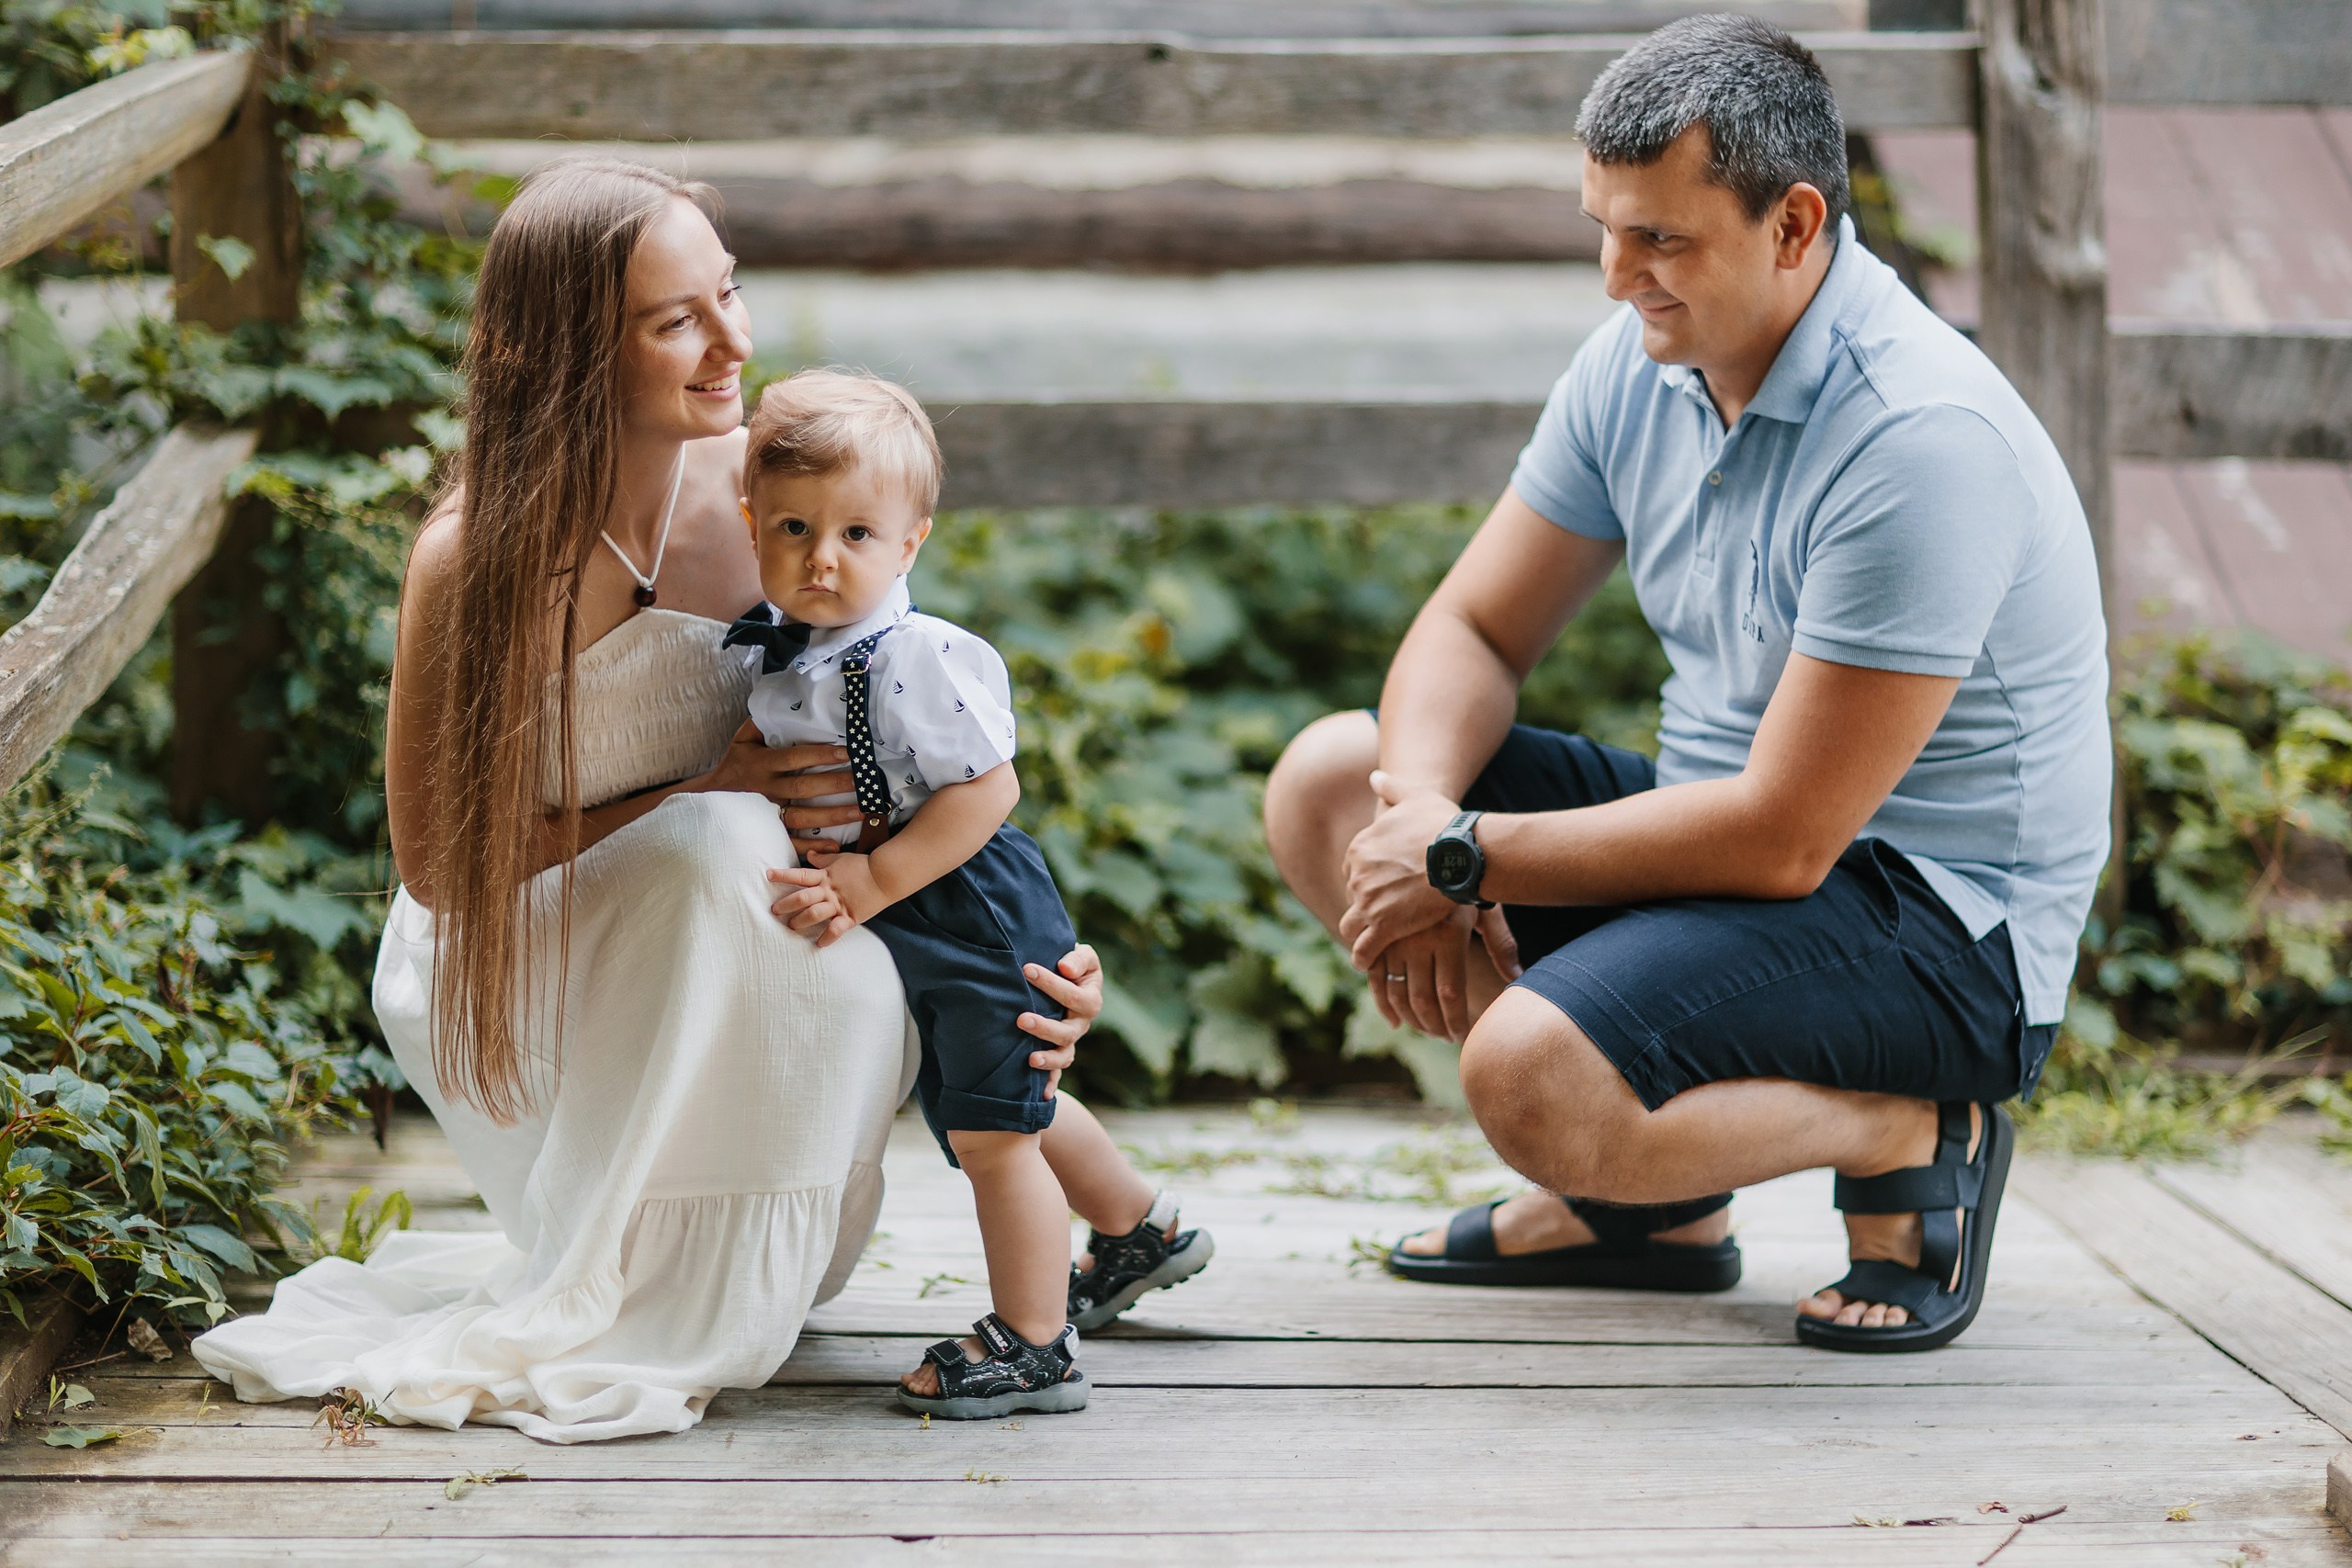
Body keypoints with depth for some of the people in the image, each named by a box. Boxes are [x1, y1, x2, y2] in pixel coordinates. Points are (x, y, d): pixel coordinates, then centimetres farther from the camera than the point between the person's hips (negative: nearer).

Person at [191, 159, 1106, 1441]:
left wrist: (1041, 946, -18)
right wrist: (702, 803, -24)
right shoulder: (476, 561, -23)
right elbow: (436, 860, -14)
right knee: (732, 854, -33)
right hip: (509, 974, -4)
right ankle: (617, 1308, -17)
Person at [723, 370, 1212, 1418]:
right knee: (989, 1109, 24)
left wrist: (872, 882, -26)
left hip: (977, 921, -10)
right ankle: (1141, 1230, 45)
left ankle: (1033, 1347, 8)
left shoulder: (917, 658, -26)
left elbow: (986, 790, -26)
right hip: (906, 940, 10)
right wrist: (814, 881, -17)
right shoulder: (764, 646, -2)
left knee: (989, 1128, -5)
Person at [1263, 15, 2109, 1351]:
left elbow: (1782, 836, -27)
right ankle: (1645, 1190, 4)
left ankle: (1906, 1138, -4)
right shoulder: (1641, 362, 1)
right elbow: (1474, 634, 6)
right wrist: (1422, 816, -16)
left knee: (1535, 1081, -32)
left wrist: (1466, 857, -20)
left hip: (1941, 927, -9)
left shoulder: (1922, 439, -26)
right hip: (1730, 829, 9)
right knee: (1329, 779, 1)